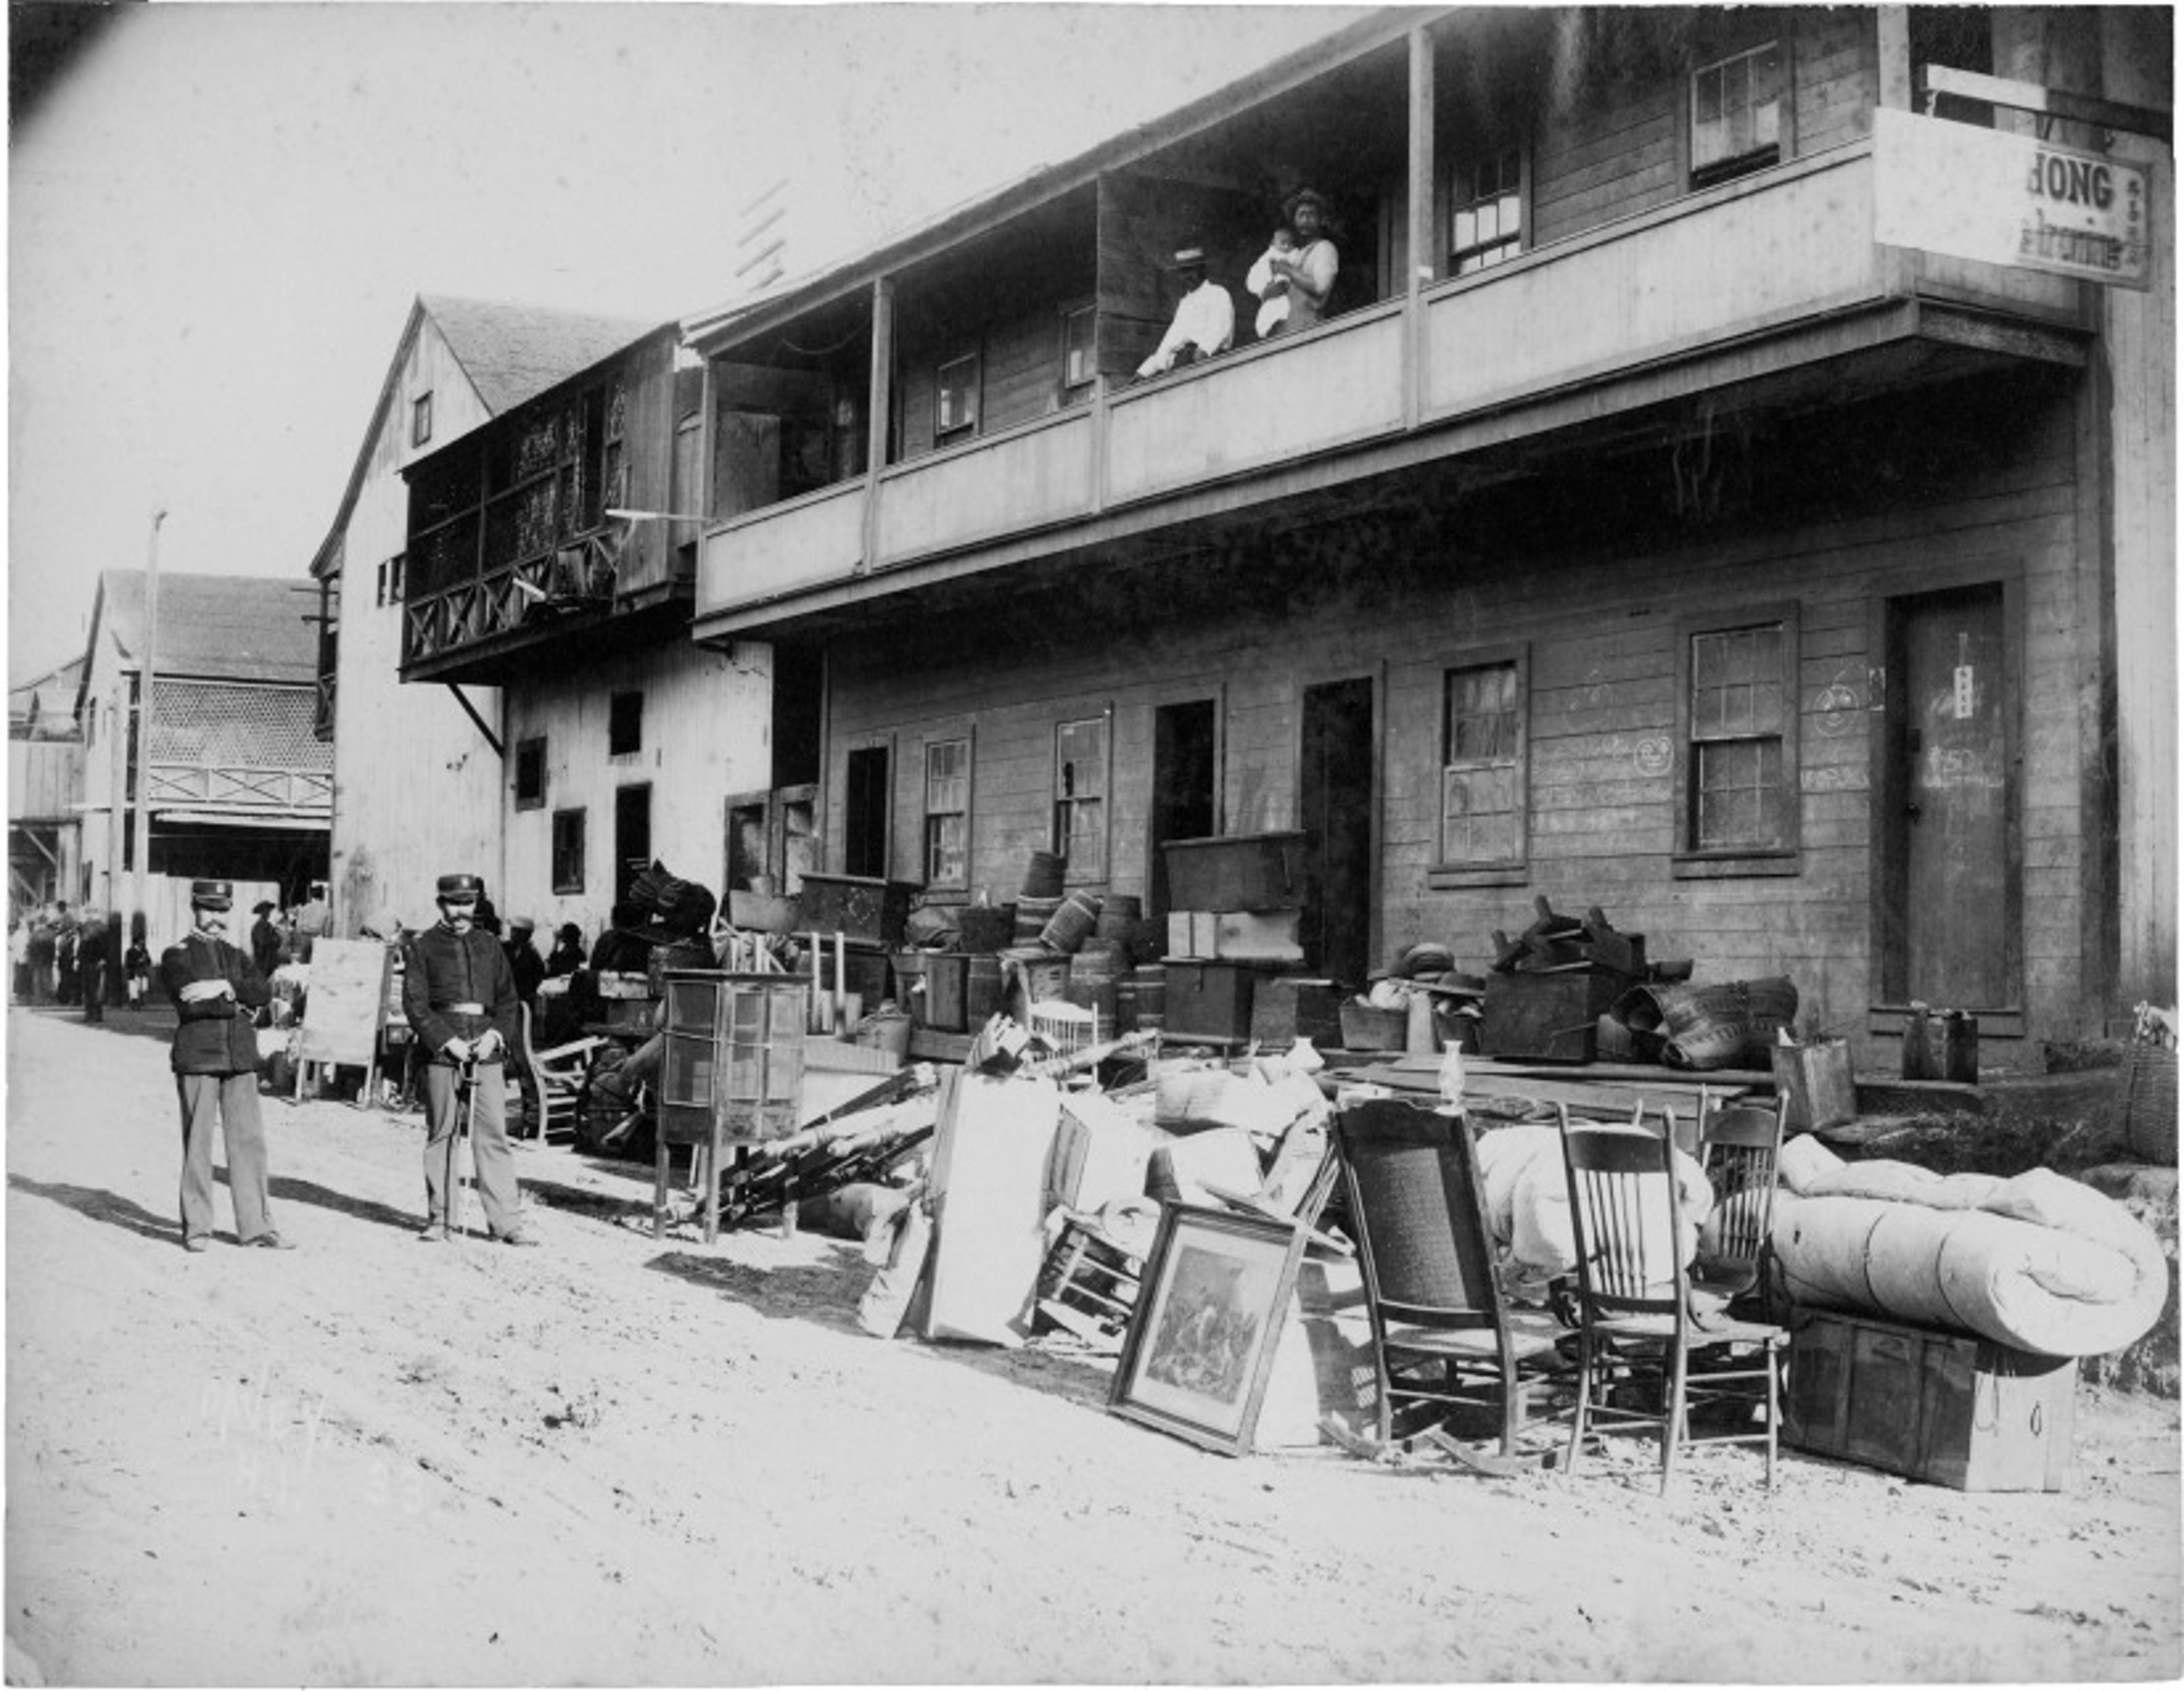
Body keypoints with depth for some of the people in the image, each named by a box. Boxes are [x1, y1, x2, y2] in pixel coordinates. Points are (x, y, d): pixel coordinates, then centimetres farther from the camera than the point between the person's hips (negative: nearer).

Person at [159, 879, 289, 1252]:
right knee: (197, 1143, -1)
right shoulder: (176, 956, 6)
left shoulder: (238, 957, 19)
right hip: (197, 1057, -4)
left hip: (240, 1058, 4)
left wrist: (225, 988, -14)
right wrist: (240, 1004, -6)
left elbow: (264, 991, 0)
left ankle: (256, 1225, 5)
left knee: (249, 1141, 1)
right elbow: (191, 1003, -11)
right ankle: (196, 1228, 7)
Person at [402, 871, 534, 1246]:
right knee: (440, 1134, 4)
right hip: (441, 1051, -2)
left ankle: (505, 1221, -2)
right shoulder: (421, 948, 4)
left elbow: (507, 998, 14)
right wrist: (448, 1041, -12)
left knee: (494, 1134, -2)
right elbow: (415, 1004, -2)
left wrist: (496, 1035, -4)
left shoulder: (490, 946, 14)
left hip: (487, 1050, 2)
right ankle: (438, 1218, 13)